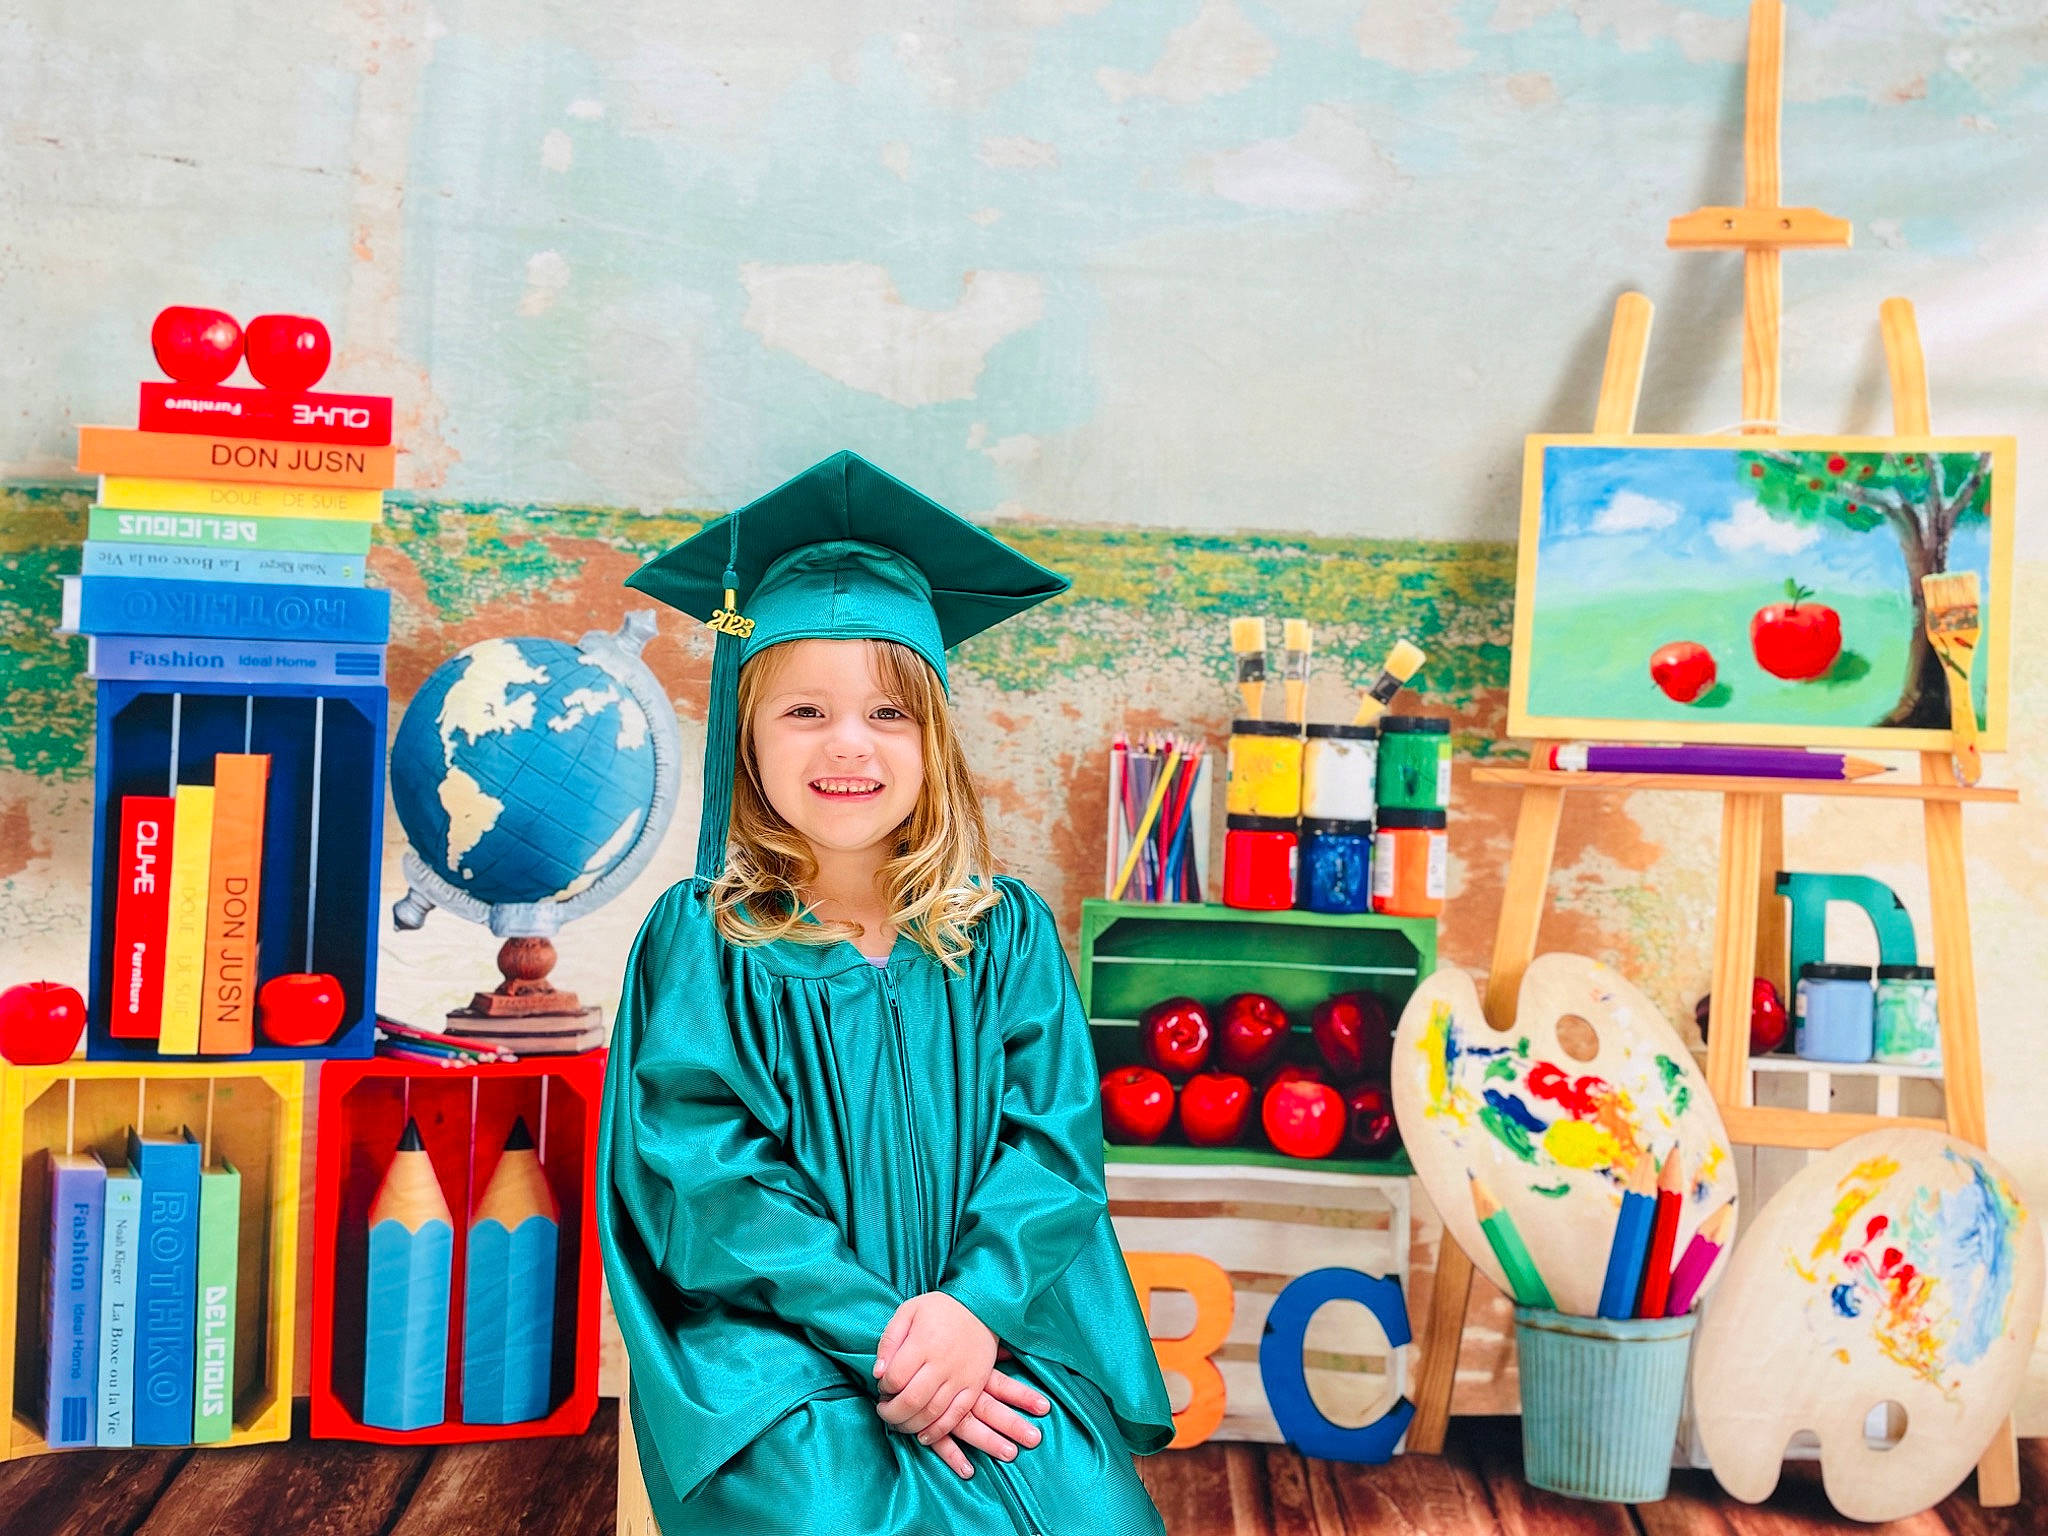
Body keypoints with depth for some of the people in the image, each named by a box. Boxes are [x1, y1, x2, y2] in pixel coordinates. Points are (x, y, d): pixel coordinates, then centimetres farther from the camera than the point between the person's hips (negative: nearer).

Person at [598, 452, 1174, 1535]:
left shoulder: (1007, 935, 8)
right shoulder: (701, 939, 1)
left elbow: (1051, 1140, 1)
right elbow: (704, 1174, -7)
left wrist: (974, 1306, -17)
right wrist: (879, 1335, -17)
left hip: (993, 1330, 2)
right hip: (778, 1347, -2)